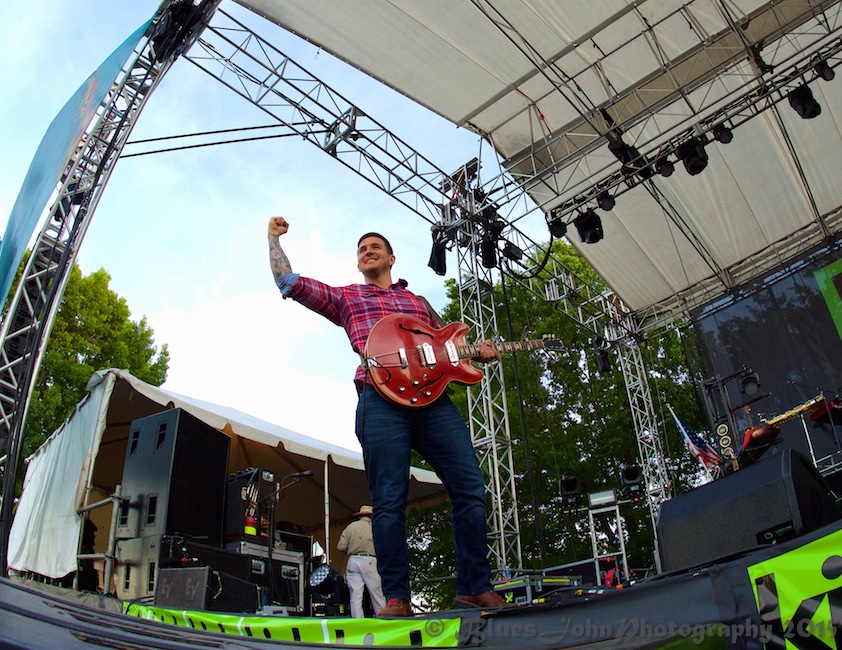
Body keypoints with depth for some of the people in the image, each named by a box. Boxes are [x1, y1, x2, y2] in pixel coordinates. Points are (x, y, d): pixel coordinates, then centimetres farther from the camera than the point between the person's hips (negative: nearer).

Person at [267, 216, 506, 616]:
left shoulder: (418, 303, 32)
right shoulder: (347, 297, 23)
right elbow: (288, 281, 17)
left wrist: (477, 353, 12)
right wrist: (275, 238, 21)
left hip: (434, 398, 3)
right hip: (381, 399, -3)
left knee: (470, 489, -5)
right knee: (389, 502, -8)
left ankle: (474, 587, 3)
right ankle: (397, 597, 0)